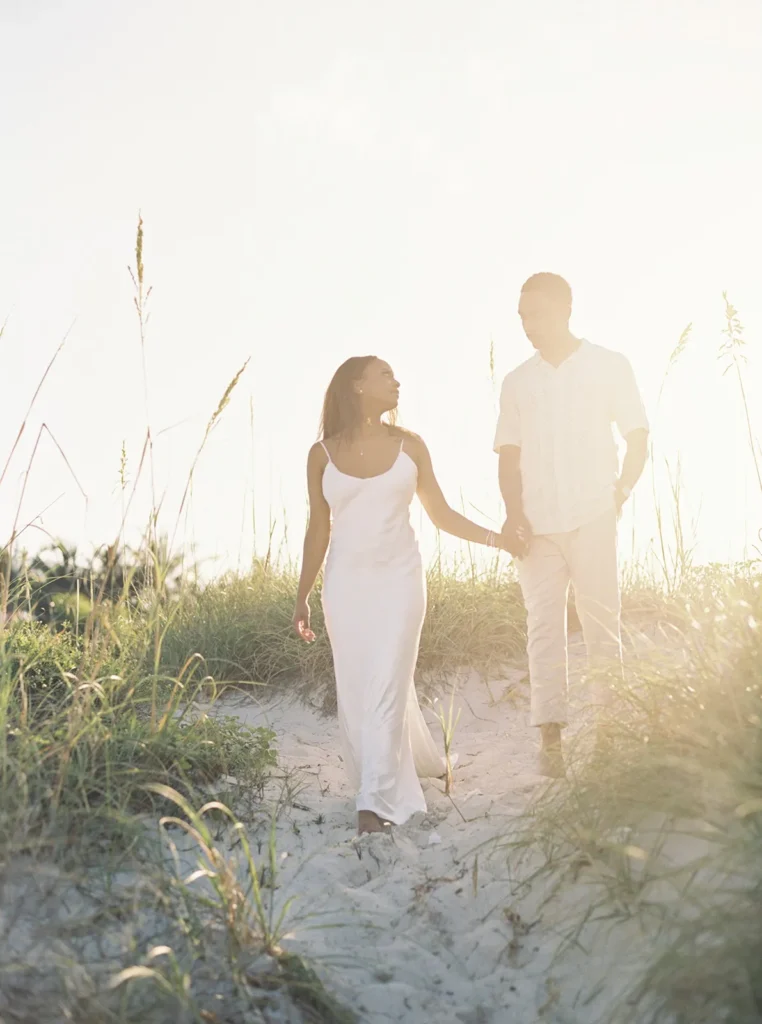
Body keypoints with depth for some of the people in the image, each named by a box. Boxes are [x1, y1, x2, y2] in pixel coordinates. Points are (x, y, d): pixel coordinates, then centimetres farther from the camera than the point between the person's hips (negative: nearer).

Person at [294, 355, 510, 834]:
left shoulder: (409, 446, 5)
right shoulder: (323, 454, 3)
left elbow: (441, 514, 9)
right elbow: (318, 529, 9)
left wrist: (495, 538, 0)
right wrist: (303, 595, 10)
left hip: (399, 579, -1)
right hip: (346, 584, 1)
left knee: (386, 689, -9)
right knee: (356, 695, 3)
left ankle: (374, 803, -6)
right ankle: (409, 769, 25)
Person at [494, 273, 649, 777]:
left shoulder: (610, 366, 5)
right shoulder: (517, 382, 13)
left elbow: (638, 438, 6)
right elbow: (509, 455, 10)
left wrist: (620, 495, -7)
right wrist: (513, 513, -5)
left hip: (592, 520, -2)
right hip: (537, 525, 3)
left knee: (602, 624, 1)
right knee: (543, 627, -2)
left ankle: (609, 732, 10)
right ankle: (550, 737, -1)